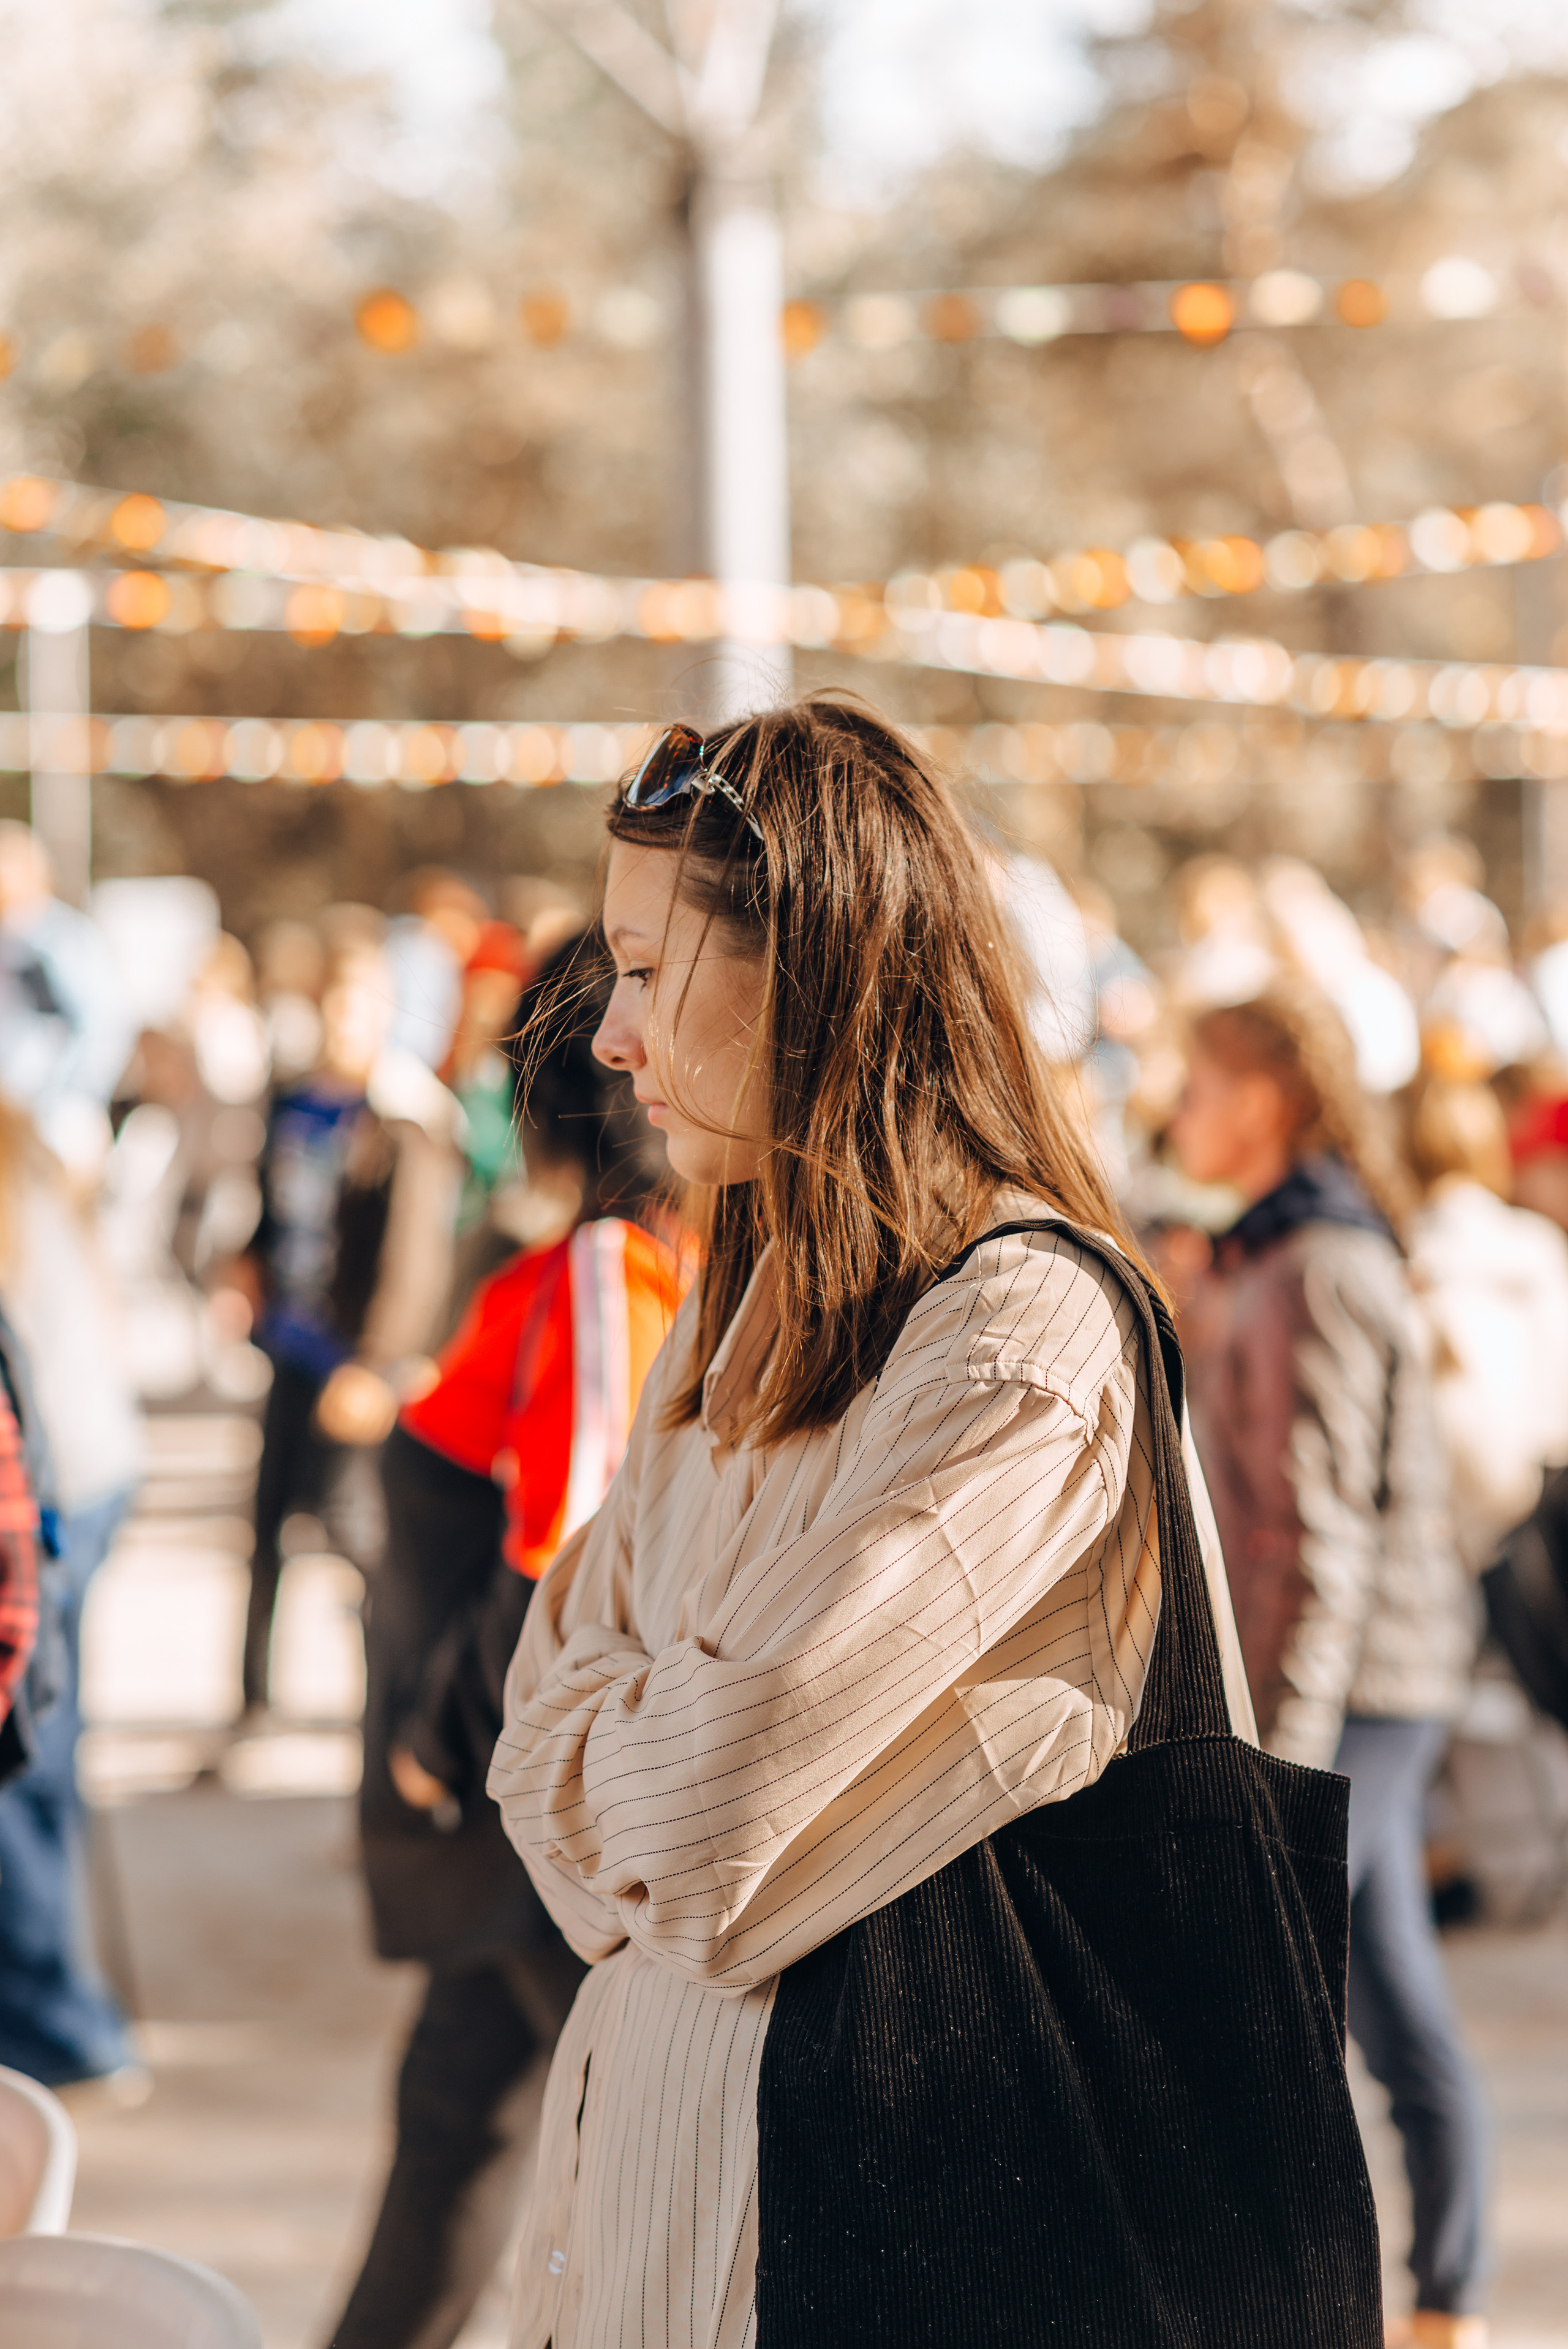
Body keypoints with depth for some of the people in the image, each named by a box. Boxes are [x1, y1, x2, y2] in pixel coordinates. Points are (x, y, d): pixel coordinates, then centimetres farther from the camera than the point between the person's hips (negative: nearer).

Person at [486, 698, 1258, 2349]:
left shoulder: (1026, 1335, -20)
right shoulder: (749, 1304, 10)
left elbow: (709, 1812, -22)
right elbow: (552, 1717, 8)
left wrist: (606, 1781, -1)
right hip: (655, 2066, 8)